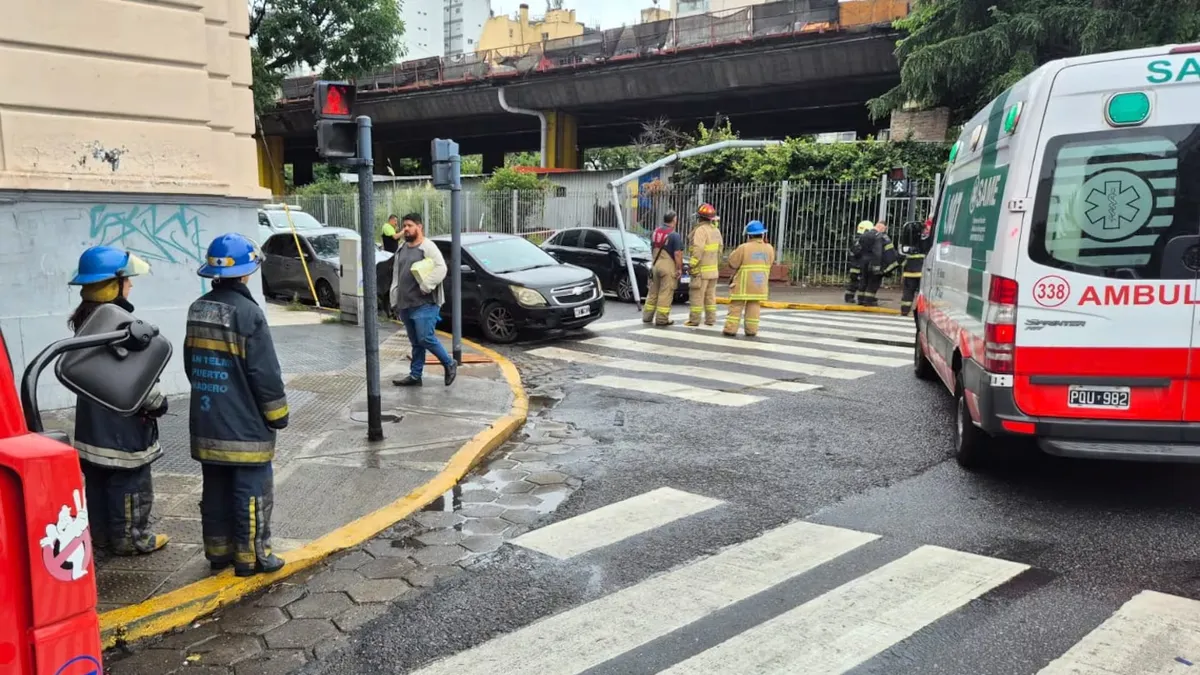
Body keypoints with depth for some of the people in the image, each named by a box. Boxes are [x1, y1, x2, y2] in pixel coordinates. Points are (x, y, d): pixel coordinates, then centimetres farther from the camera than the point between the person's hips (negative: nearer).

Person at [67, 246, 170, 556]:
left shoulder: (84, 319, 8)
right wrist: (158, 402, -8)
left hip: (95, 417, 10)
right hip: (122, 421, -10)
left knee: (99, 479, 18)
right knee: (131, 482, 3)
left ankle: (101, 532, 29)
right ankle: (130, 538, 12)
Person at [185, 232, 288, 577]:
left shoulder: (197, 310, 7)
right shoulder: (247, 313, -18)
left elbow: (192, 364, 17)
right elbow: (265, 373, -16)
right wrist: (277, 415, -6)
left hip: (207, 423, 8)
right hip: (246, 425, -8)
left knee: (216, 489, 15)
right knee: (252, 490, 2)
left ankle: (218, 550, 24)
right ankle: (251, 556, 7)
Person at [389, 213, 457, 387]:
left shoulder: (428, 247, -7)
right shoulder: (401, 250, 18)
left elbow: (441, 268, -17)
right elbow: (396, 277, 21)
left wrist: (425, 286, -22)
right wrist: (395, 301, 18)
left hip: (425, 303, -8)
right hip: (406, 304, 8)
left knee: (425, 338, -12)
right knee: (416, 343, 11)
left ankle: (449, 364, 6)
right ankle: (415, 375, 16)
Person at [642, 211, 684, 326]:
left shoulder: (655, 232, 9)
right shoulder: (675, 235, -14)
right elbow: (677, 254, -16)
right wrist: (679, 269, -9)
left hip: (655, 264, 7)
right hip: (668, 266, -7)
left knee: (653, 291, 15)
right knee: (665, 293, -2)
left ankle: (647, 316, 19)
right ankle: (661, 319, 0)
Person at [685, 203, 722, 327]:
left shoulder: (700, 230, -17)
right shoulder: (716, 230, 11)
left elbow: (698, 250, -23)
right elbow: (719, 250, 14)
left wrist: (693, 265, -17)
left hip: (701, 270, -8)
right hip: (713, 269, 8)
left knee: (697, 295, -3)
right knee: (710, 295, 12)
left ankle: (694, 320, 0)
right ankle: (710, 319, 14)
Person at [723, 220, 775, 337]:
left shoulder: (744, 248, -13)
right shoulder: (769, 249, 1)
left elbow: (732, 263, -8)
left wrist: (735, 252, 9)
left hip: (743, 284, -4)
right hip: (760, 284, 4)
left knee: (736, 306, 2)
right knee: (754, 307, 10)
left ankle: (730, 329, -1)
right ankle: (751, 330, 9)